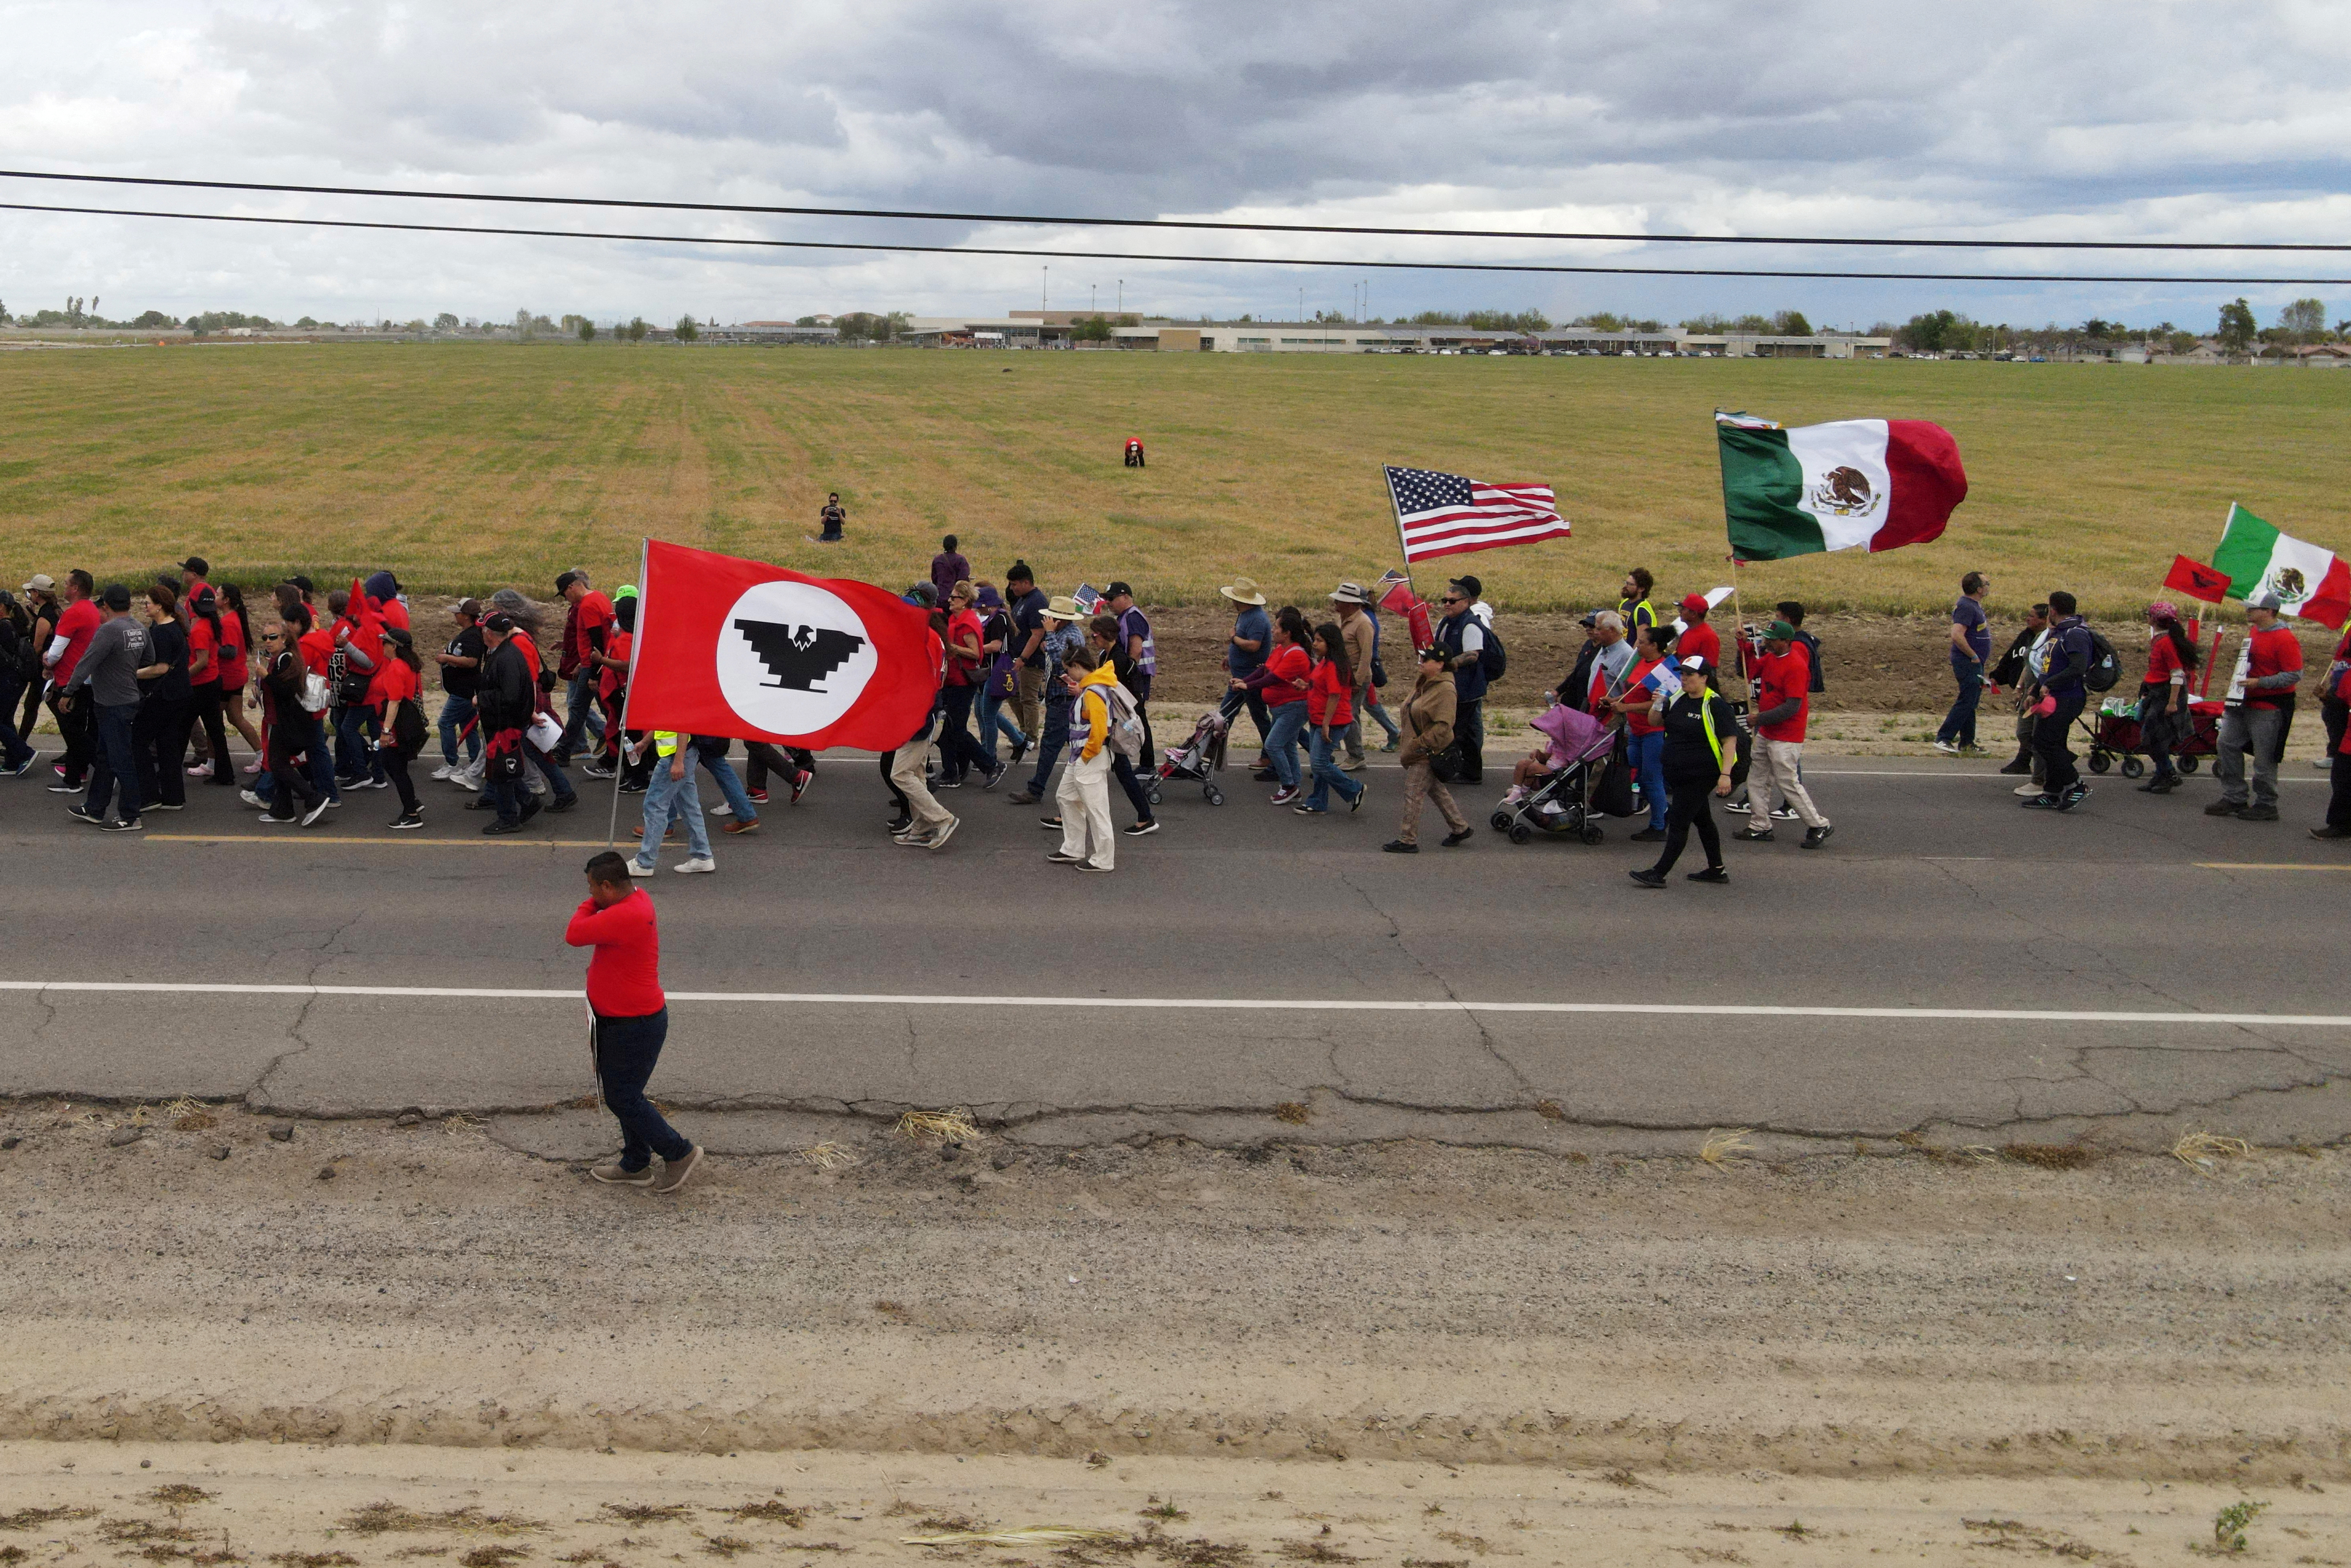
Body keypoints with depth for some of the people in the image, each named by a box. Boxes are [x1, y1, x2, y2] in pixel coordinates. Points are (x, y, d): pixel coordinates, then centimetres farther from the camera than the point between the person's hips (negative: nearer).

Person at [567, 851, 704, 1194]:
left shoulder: (624, 917, -30)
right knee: (621, 1095, 20)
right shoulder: (636, 899, 3)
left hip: (634, 1027, -10)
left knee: (624, 1100, 1)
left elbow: (574, 934, -25)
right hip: (620, 1020, 10)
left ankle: (680, 1154, 13)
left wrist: (590, 903, -11)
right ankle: (635, 1166, 32)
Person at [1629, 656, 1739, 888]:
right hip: (1678, 774, 9)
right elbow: (1654, 721, 15)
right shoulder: (1678, 699, 8)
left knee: (1679, 823, -7)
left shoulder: (1716, 705, -14)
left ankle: (1659, 873, -6)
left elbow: (1729, 742, -15)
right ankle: (1717, 870, 28)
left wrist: (1726, 774, -21)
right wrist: (1657, 704, -6)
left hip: (1701, 776, -9)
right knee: (1702, 820, 17)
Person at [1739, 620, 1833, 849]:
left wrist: (1760, 719, -23)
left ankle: (1819, 827, 4)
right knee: (1757, 779, 13)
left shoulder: (1796, 666, -21)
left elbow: (1792, 707, -25)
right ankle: (1760, 827, 21)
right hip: (1766, 733, 10)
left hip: (1786, 737, -10)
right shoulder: (1770, 658, 7)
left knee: (1788, 783, -7)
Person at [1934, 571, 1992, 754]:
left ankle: (1967, 743, 19)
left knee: (1971, 702, 13)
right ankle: (1943, 739, -10)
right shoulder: (1966, 607, -19)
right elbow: (1957, 636, -29)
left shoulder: (1974, 605, 14)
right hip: (1968, 663, -11)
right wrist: (1974, 656, -21)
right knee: (1966, 702, -11)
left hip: (1975, 663, 11)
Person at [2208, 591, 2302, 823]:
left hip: (2268, 707, -9)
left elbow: (2294, 675, -20)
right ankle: (2233, 799, 15)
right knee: (2227, 744, 8)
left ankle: (2266, 806, 9)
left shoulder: (2285, 639, -16)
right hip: (2242, 703, 9)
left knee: (2264, 758, -2)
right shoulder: (2253, 632, 12)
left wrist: (2260, 682, -24)